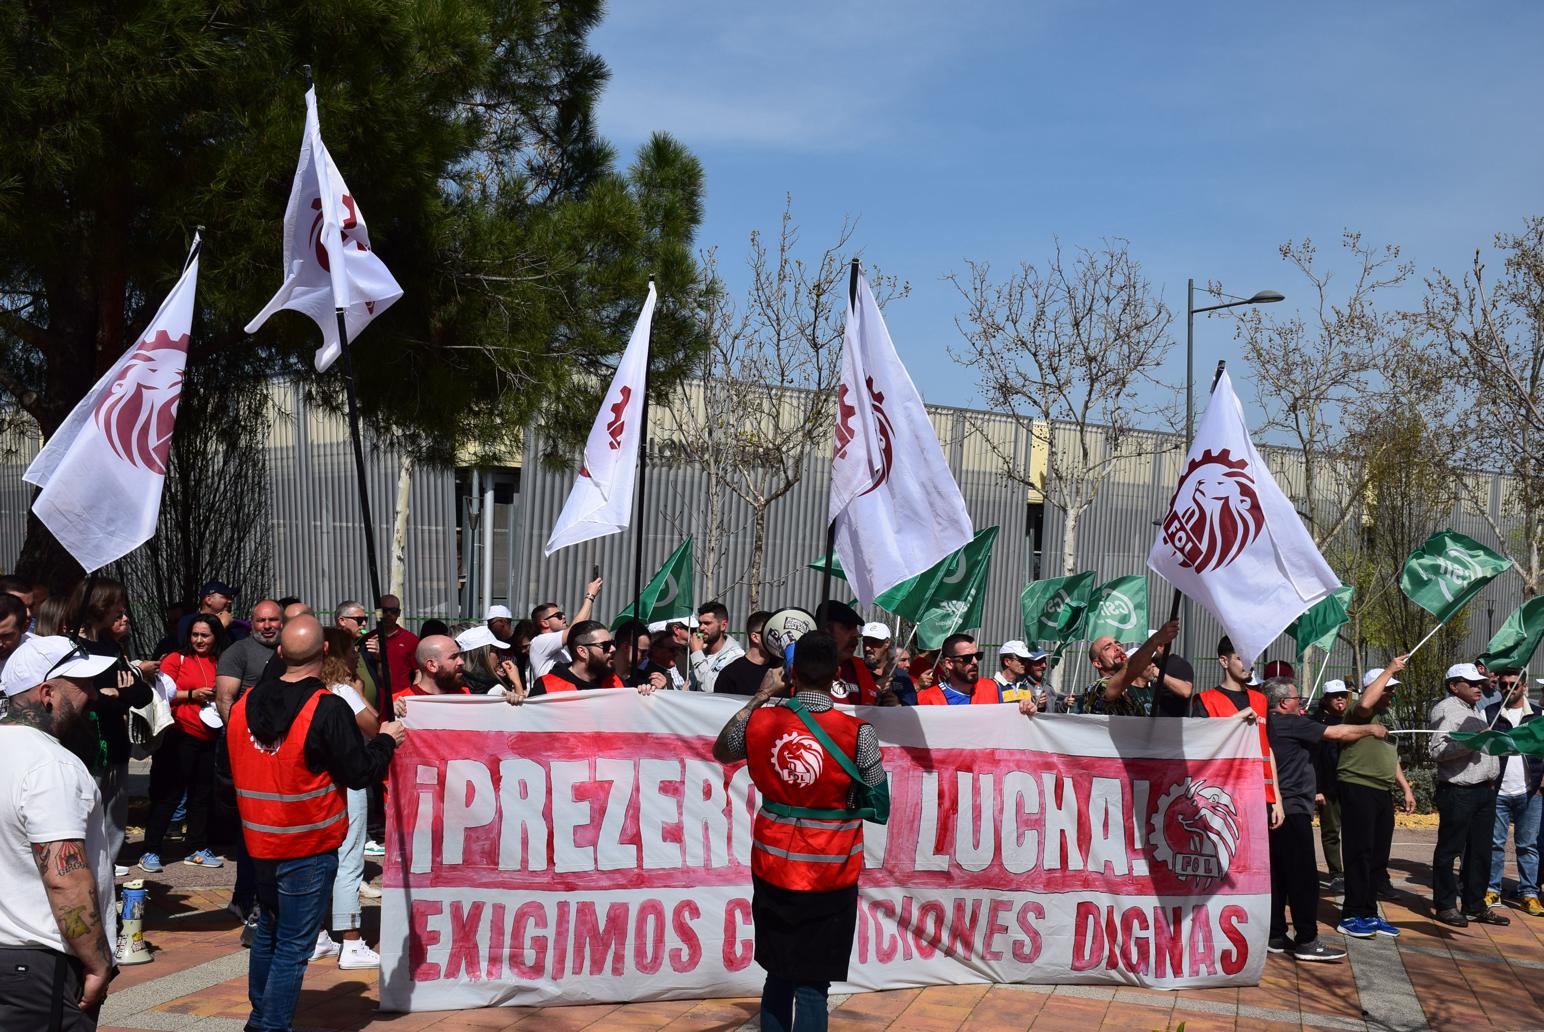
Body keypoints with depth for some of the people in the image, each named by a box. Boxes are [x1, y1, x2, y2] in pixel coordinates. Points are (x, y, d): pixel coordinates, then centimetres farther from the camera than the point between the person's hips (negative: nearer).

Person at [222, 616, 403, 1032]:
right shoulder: (328, 709, -19)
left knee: (267, 932, 23)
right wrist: (387, 740, 1)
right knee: (293, 947, 0)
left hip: (260, 841, 7)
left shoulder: (245, 704, 1)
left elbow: (227, 768, 14)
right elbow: (360, 772, -16)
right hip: (310, 846, -7)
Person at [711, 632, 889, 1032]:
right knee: (812, 986, 3)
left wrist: (758, 697, 19)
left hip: (772, 868, 3)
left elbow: (720, 752, 17)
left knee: (778, 975, 19)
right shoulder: (857, 733, -14)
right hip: (829, 877, -3)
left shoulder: (759, 721, -5)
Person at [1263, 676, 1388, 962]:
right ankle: (1306, 941, -6)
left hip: (1274, 809, 10)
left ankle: (1276, 936, 15)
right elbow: (1337, 733, -7)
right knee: (1304, 878, -7)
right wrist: (1371, 729, 6)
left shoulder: (1270, 725, 14)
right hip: (1292, 810, -10)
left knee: (1278, 876, 12)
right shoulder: (1292, 724, -12)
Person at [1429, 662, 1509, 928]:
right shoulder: (1447, 709, -10)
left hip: (1484, 791, 9)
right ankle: (1445, 905, 7)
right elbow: (1438, 750, -21)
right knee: (1449, 850, 0)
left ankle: (1475, 906, 20)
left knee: (1480, 851, 12)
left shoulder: (1474, 711, 21)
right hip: (1458, 793, -9)